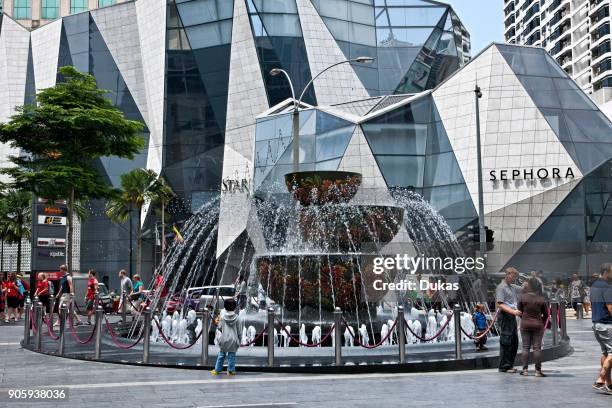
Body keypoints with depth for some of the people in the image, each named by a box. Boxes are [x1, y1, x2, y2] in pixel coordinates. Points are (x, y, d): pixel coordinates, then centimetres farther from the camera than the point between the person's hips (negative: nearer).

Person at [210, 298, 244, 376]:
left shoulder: (222, 316, -6)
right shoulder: (238, 318, -9)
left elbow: (220, 328, -3)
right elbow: (239, 332, -4)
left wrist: (217, 323, 17)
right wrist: (239, 340, 10)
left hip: (224, 339, 2)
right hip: (233, 340, -1)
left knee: (221, 355, 15)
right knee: (232, 356, 9)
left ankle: (217, 370, 22)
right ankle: (230, 371, 14)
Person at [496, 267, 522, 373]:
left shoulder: (513, 287, 17)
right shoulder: (501, 287, -10)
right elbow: (500, 304, -18)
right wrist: (513, 311, -27)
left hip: (512, 316, 9)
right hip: (505, 316, -9)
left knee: (514, 342, 12)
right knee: (506, 342, -6)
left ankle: (510, 365, 21)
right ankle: (504, 366, -1)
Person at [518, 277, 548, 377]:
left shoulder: (522, 297, -7)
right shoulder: (542, 299, -7)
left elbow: (520, 311, 2)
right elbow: (546, 314, 1)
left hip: (525, 325, 0)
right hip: (538, 325, 0)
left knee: (525, 347, 7)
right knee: (537, 348, 3)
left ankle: (525, 369, 7)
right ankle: (538, 370, 3)